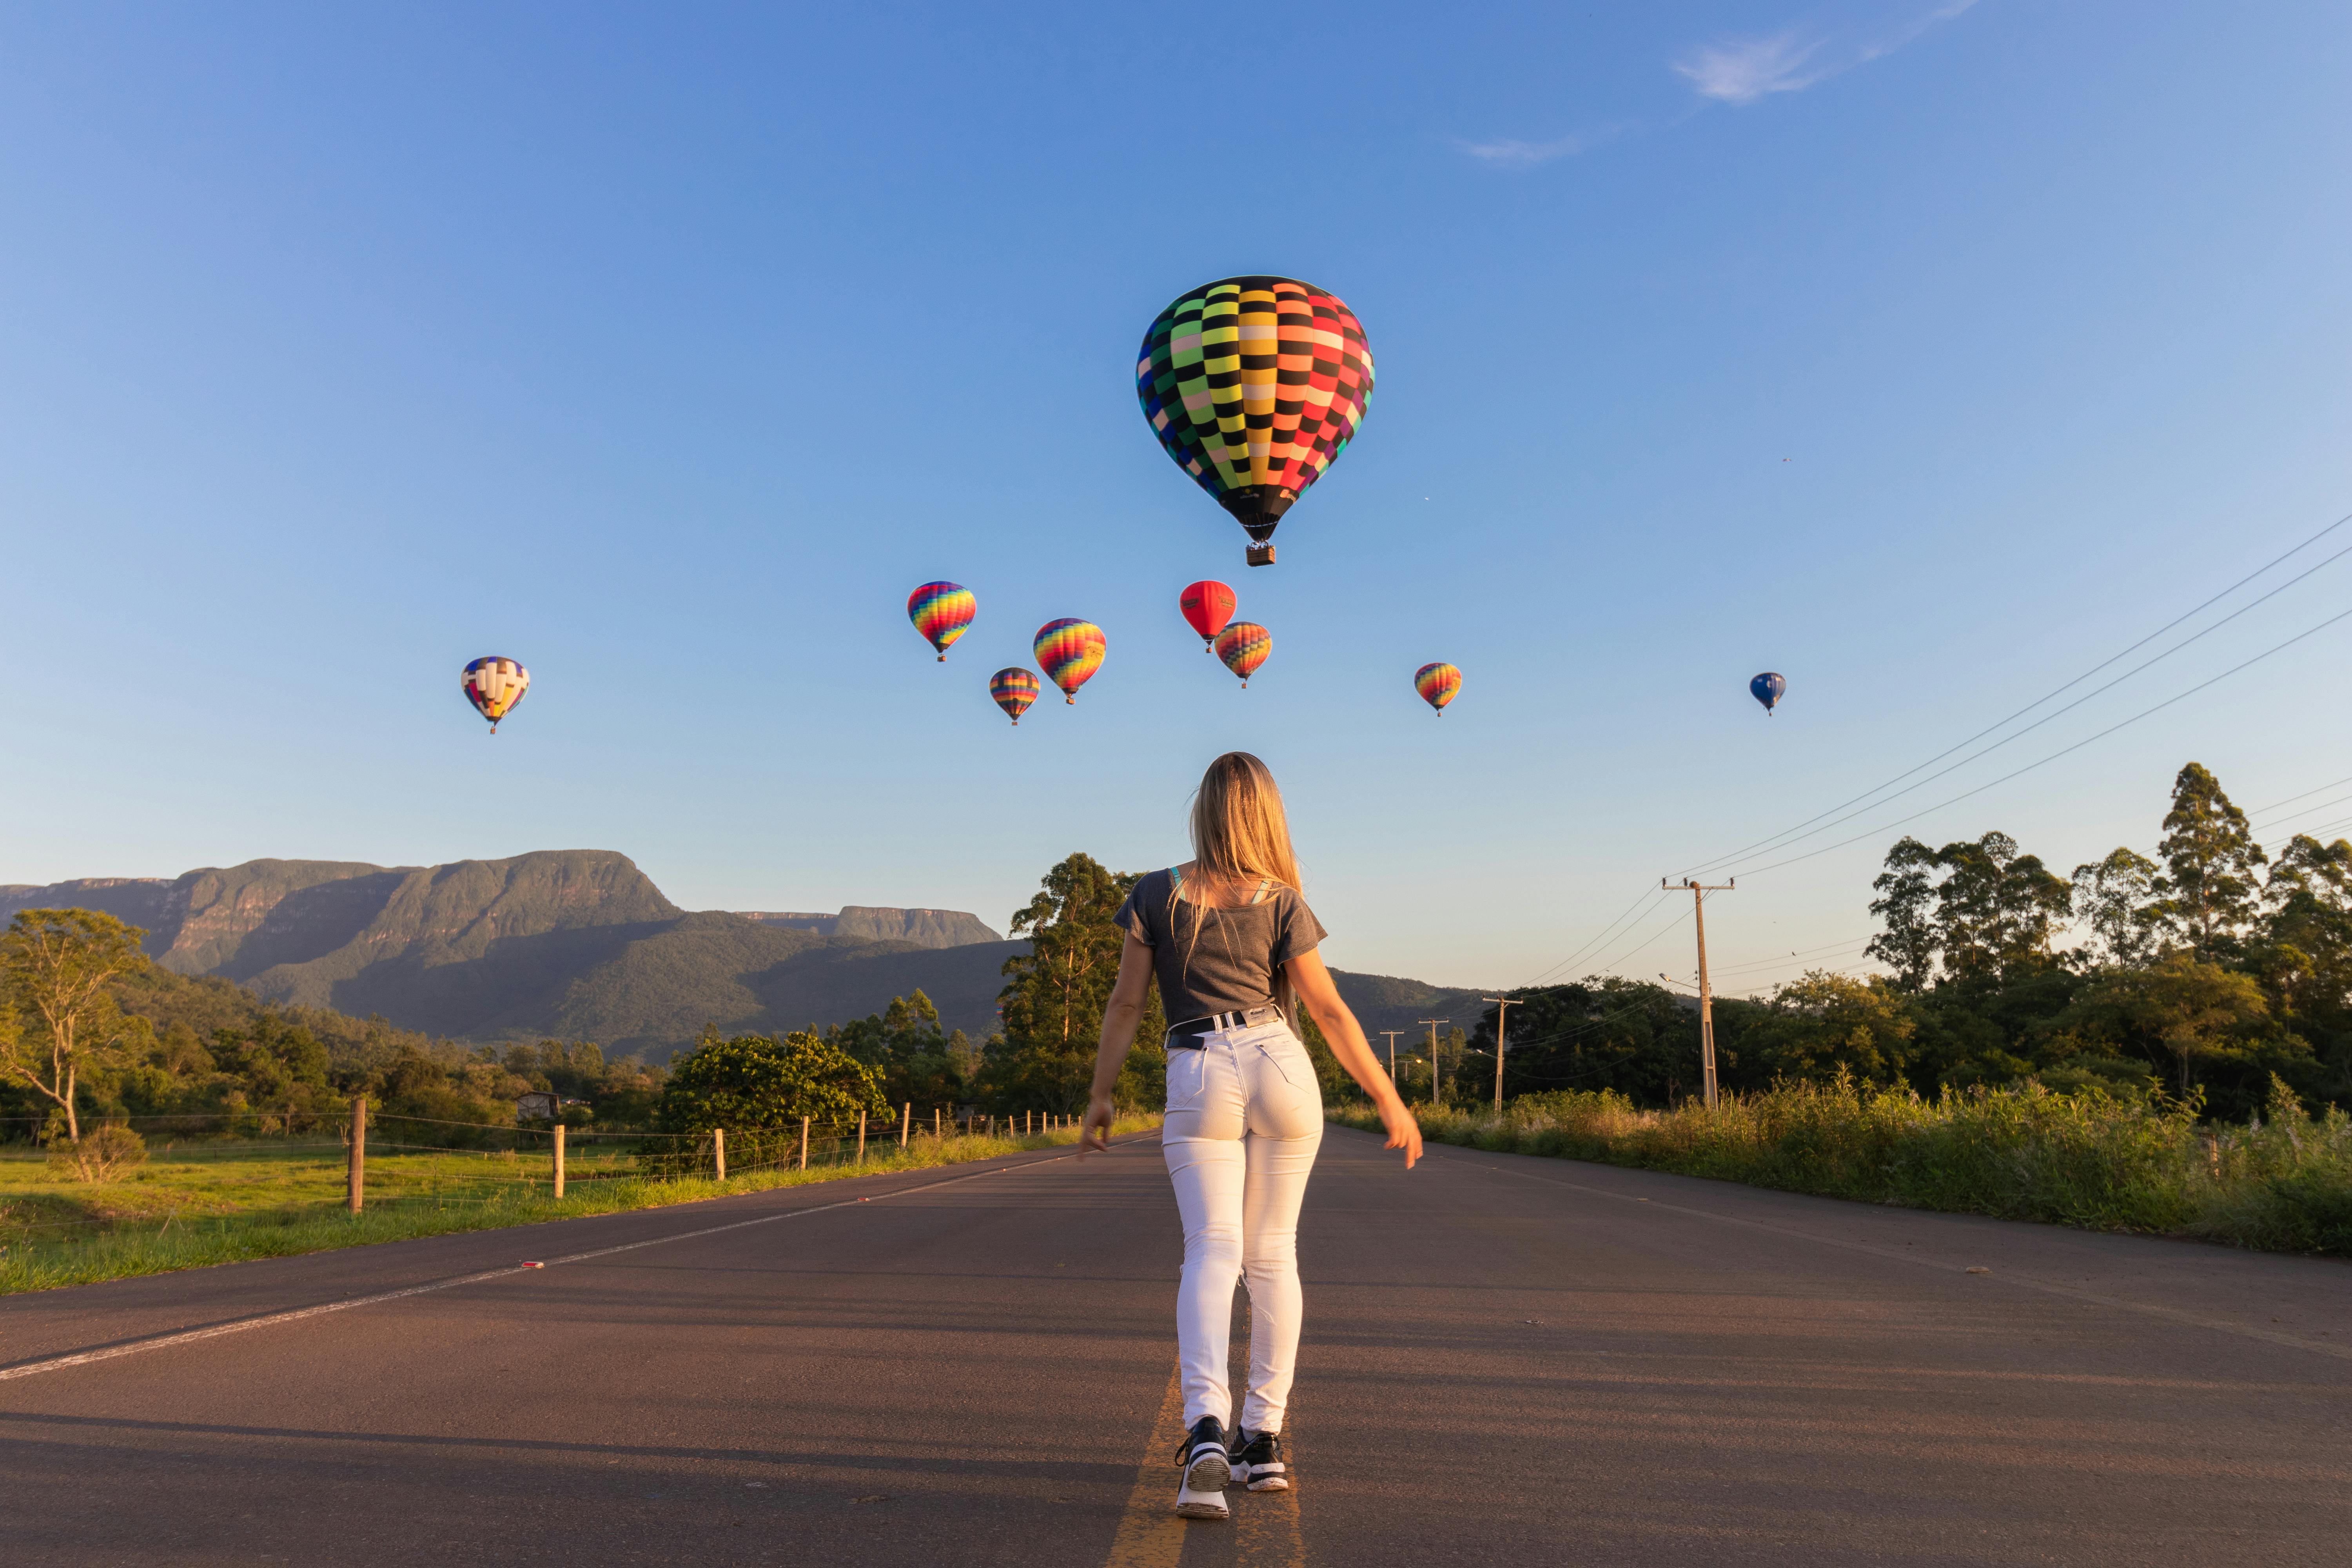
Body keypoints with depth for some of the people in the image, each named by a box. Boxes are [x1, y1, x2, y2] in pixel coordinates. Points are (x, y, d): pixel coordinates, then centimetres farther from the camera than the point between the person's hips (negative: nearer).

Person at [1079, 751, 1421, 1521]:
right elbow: (1329, 1011, 1)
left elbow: (1125, 1004, 4)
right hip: (1280, 1066, 1)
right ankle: (1263, 1437, 16)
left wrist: (1100, 1097, 13)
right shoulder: (1282, 901, 1)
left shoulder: (1156, 895, 2)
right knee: (1272, 1252, 12)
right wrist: (1390, 1102, 7)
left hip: (1198, 1077, -1)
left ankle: (1205, 1427, -25)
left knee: (1212, 1251, -4)